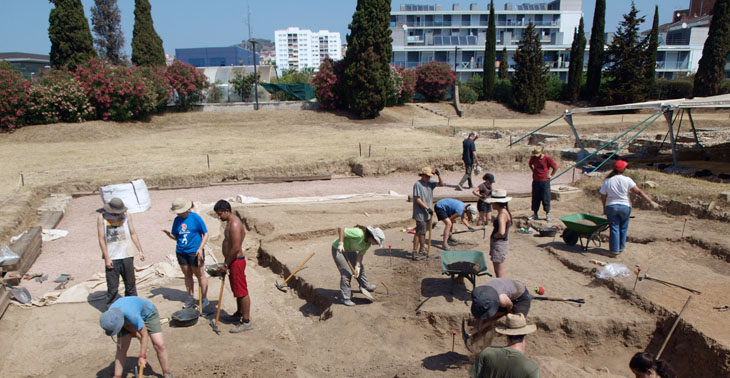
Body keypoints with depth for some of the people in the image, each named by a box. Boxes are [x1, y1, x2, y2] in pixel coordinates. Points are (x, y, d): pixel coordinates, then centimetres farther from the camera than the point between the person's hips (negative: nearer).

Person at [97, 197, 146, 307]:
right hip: (111, 258, -2)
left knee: (130, 283, 12)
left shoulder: (125, 215, 2)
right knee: (112, 286, -1)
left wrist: (140, 250, 6)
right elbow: (101, 239, -5)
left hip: (127, 255, 3)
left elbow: (133, 233, 8)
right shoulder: (102, 217, -5)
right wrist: (107, 258, -9)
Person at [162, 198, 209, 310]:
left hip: (194, 252, -5)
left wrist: (200, 248, -16)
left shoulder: (196, 218, -10)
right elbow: (175, 237, 13)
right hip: (181, 252, 5)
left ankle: (205, 299, 13)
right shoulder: (177, 220, 5)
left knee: (199, 275, 3)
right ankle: (190, 298, 29)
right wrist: (169, 234, -10)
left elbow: (205, 234, -7)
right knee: (187, 275, 15)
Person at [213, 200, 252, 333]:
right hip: (233, 261, 10)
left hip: (236, 261, -10)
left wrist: (226, 265, -17)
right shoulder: (231, 221, 11)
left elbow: (235, 248, -25)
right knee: (237, 290, 21)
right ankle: (239, 314, 35)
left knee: (242, 292, -4)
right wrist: (226, 261, 18)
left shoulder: (234, 224, -22)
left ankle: (246, 322, 2)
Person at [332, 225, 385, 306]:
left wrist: (357, 267, -17)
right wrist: (341, 243, -37)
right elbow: (340, 229, -36)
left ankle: (365, 286, 46)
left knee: (361, 268, 21)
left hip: (349, 250, 9)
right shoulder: (359, 234, -36)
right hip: (338, 249, -9)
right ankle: (345, 299, -2)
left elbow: (360, 254, -5)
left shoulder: (368, 243, -8)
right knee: (346, 273, -12)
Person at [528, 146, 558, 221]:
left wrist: (551, 175, 0)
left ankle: (547, 214, 14)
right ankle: (535, 214, 16)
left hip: (545, 181, -4)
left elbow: (556, 166, -3)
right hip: (535, 181, 4)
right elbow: (530, 164, 23)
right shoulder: (533, 158, 1)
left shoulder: (547, 159, -11)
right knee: (535, 198, 8)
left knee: (545, 198, 1)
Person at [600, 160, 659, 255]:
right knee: (623, 228, 17)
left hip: (611, 206, 0)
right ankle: (621, 247, 27)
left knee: (614, 228, 4)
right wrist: (651, 202, -9)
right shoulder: (627, 180, -9)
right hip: (625, 207, 0)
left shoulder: (607, 181, -5)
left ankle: (615, 250, 5)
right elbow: (639, 192, -12)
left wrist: (604, 208, 14)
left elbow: (603, 197, 0)